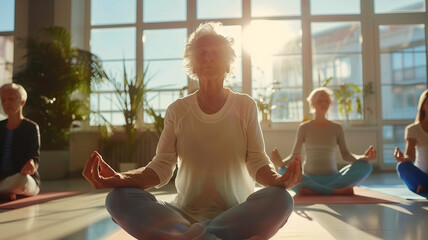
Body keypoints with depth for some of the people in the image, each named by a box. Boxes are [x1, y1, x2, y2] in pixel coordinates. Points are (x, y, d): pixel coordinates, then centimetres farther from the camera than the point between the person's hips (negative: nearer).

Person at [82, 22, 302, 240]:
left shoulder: (245, 106, 4)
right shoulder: (177, 111, 6)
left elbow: (257, 162, -2)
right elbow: (161, 167, -2)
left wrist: (278, 180, -26)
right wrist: (120, 179, -22)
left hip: (237, 214, -1)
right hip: (185, 212, 1)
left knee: (280, 199, -32)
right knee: (118, 197, -23)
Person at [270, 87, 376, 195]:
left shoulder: (337, 128, 9)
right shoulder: (304, 127, 5)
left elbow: (345, 154, 1)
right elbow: (294, 155, -2)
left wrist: (364, 157, -20)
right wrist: (281, 163, -24)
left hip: (333, 178, 2)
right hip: (309, 180, -1)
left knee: (365, 166, -24)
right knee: (283, 171, -32)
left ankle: (314, 191, -30)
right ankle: (337, 192, -32)